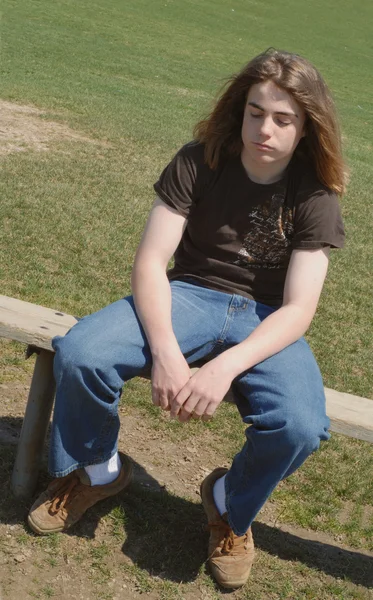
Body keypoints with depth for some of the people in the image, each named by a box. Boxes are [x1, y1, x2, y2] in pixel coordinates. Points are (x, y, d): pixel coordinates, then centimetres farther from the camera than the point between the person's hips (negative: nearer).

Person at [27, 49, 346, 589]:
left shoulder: (314, 197, -8)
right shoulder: (199, 162, -8)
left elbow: (298, 309, -14)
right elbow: (150, 260, -12)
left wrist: (226, 367, -30)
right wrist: (165, 351, -29)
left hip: (266, 319, 0)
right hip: (188, 295, 1)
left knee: (301, 426, -30)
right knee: (80, 354, -27)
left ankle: (230, 505, 6)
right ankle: (98, 470, 5)